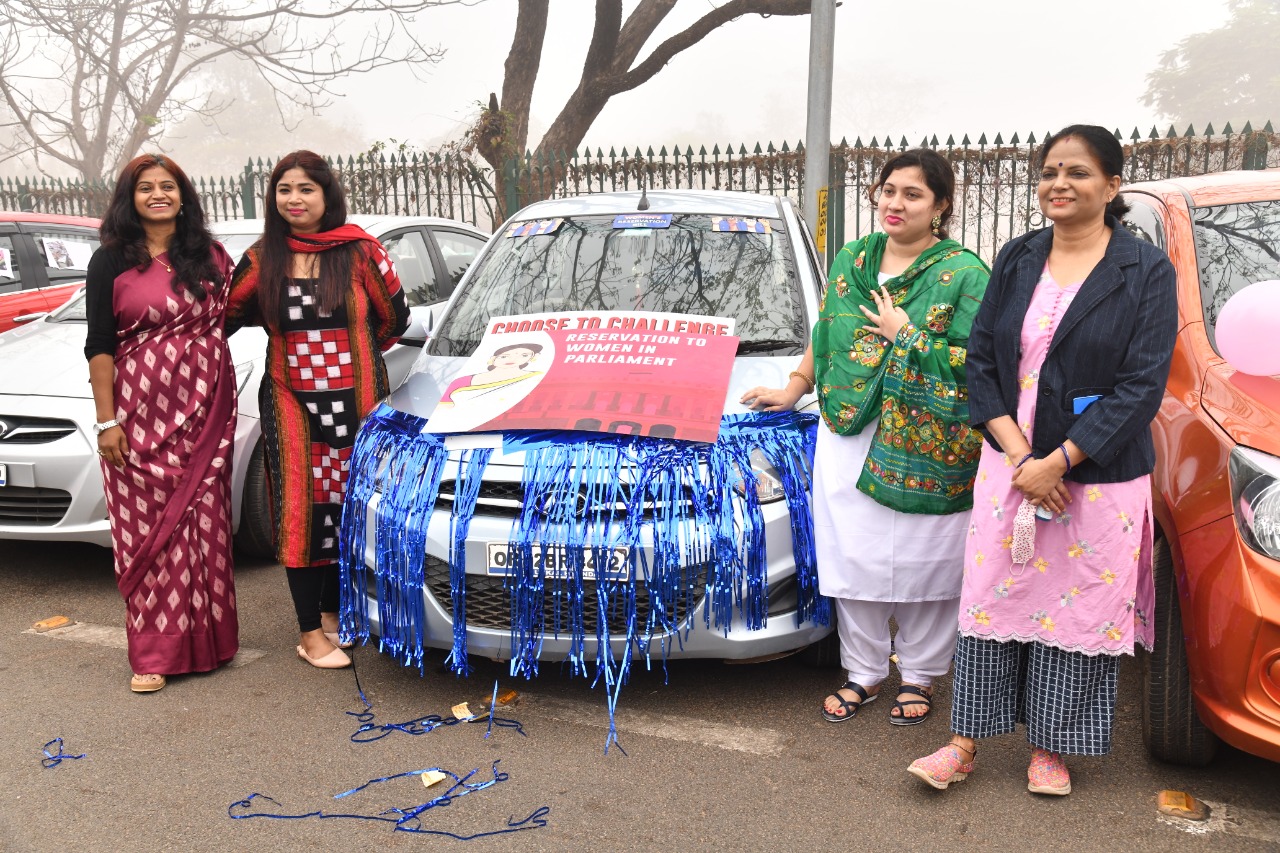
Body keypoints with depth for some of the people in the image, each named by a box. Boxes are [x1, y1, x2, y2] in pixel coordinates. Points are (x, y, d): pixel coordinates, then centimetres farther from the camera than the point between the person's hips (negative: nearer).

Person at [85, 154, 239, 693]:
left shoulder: (210, 255, 10)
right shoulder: (111, 261, 2)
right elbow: (99, 345, -1)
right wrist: (107, 421, -7)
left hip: (205, 412, 2)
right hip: (141, 412, -2)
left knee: (202, 523, 4)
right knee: (148, 530, 0)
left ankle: (206, 638, 17)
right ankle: (154, 653, 9)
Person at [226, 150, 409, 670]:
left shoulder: (359, 251, -1)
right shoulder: (261, 260, 5)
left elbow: (394, 317, 7)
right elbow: (227, 316, 13)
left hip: (358, 399, 0)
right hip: (291, 403, 1)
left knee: (349, 507, 8)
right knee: (301, 509, -1)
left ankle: (333, 612, 26)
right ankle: (311, 633, 7)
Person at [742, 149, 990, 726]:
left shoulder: (965, 274, -6)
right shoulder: (852, 259, 10)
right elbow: (824, 332, 21)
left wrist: (905, 334, -15)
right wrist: (795, 388, 22)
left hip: (925, 450, -4)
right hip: (848, 437, 4)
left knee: (921, 566, 7)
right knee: (854, 560, 9)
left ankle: (919, 676, 29)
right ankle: (864, 672, 28)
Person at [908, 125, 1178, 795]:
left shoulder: (1146, 271, -5)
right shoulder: (1016, 260, 6)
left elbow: (1142, 385, -11)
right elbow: (979, 360, 3)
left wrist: (1056, 461, -17)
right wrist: (1015, 450, -10)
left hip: (1098, 479, -3)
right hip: (1008, 464, 3)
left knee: (1079, 608, 6)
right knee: (990, 597, 7)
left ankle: (1050, 748, 26)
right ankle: (965, 743, 19)